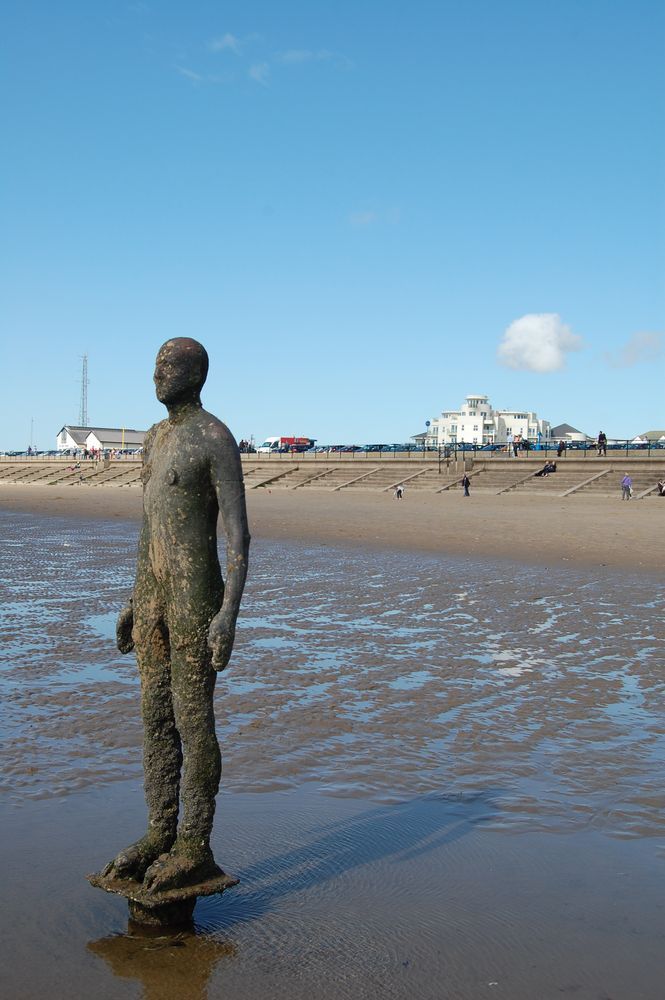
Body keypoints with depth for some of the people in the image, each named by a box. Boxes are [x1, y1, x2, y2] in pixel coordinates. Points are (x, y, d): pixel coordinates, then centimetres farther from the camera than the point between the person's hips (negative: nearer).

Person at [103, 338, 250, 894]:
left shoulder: (218, 440, -10)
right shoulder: (156, 438, 16)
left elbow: (239, 534, -15)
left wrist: (229, 614, -24)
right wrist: (135, 603, 20)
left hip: (197, 597, -8)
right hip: (152, 594, 8)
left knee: (194, 723, -3)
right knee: (157, 718, 11)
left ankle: (196, 848, 6)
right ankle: (160, 836, 20)